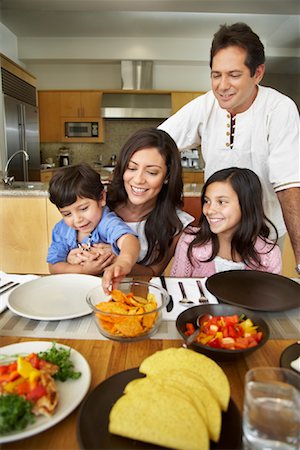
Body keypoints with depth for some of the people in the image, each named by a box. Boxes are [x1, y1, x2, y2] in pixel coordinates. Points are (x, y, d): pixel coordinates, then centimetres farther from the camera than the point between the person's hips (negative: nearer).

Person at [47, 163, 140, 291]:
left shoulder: (107, 223, -20)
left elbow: (128, 238, -41)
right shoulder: (61, 230, -2)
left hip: (106, 286, -4)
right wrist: (83, 270, -19)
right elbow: (53, 267, -2)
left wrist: (124, 261, -64)